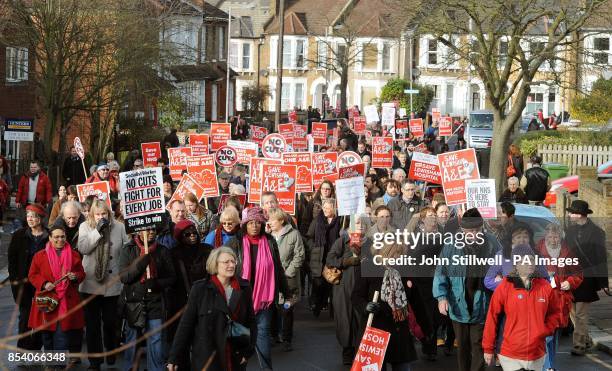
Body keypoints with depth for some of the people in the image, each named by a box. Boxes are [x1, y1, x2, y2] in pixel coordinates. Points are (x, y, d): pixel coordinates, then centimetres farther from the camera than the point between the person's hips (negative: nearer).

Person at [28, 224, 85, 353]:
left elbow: (81, 274, 14)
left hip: (67, 302, 0)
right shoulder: (39, 256, 3)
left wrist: (75, 277, -9)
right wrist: (44, 284, -11)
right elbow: (32, 275, 6)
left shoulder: (74, 255, 6)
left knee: (63, 335, -7)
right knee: (47, 335, 10)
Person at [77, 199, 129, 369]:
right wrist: (98, 230, -19)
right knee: (92, 323, 4)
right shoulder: (85, 227, 1)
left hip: (112, 283, 0)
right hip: (91, 283, 0)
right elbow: (83, 248, -13)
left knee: (110, 321, 9)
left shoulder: (119, 227, 2)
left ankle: (111, 351, 34)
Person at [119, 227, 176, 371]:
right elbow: (124, 277, -8)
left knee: (156, 343, 0)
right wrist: (141, 262, -22)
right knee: (131, 341, 9)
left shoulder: (163, 251, 4)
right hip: (133, 303, 0)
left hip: (155, 303, 1)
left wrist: (157, 284, -14)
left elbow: (171, 277, 6)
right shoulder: (128, 250, 0)